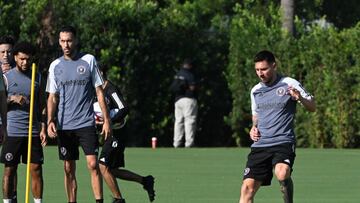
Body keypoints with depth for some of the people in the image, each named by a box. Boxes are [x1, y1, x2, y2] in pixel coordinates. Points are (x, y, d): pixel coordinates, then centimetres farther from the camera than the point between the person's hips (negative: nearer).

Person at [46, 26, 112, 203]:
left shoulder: (89, 60, 2)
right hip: (64, 126, 2)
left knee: (93, 165, -12)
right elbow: (52, 97, 11)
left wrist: (106, 120, -2)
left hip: (86, 123, -2)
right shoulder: (55, 66, 8)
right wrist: (50, 121, -5)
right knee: (69, 169, 4)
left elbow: (99, 92, 3)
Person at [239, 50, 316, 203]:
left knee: (282, 173, -34)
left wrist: (300, 98, -20)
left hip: (283, 143, -5)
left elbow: (312, 107, 1)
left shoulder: (289, 84, -1)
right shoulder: (255, 90, 15)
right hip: (260, 145, 5)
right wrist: (254, 128, 10)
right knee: (248, 188, -6)